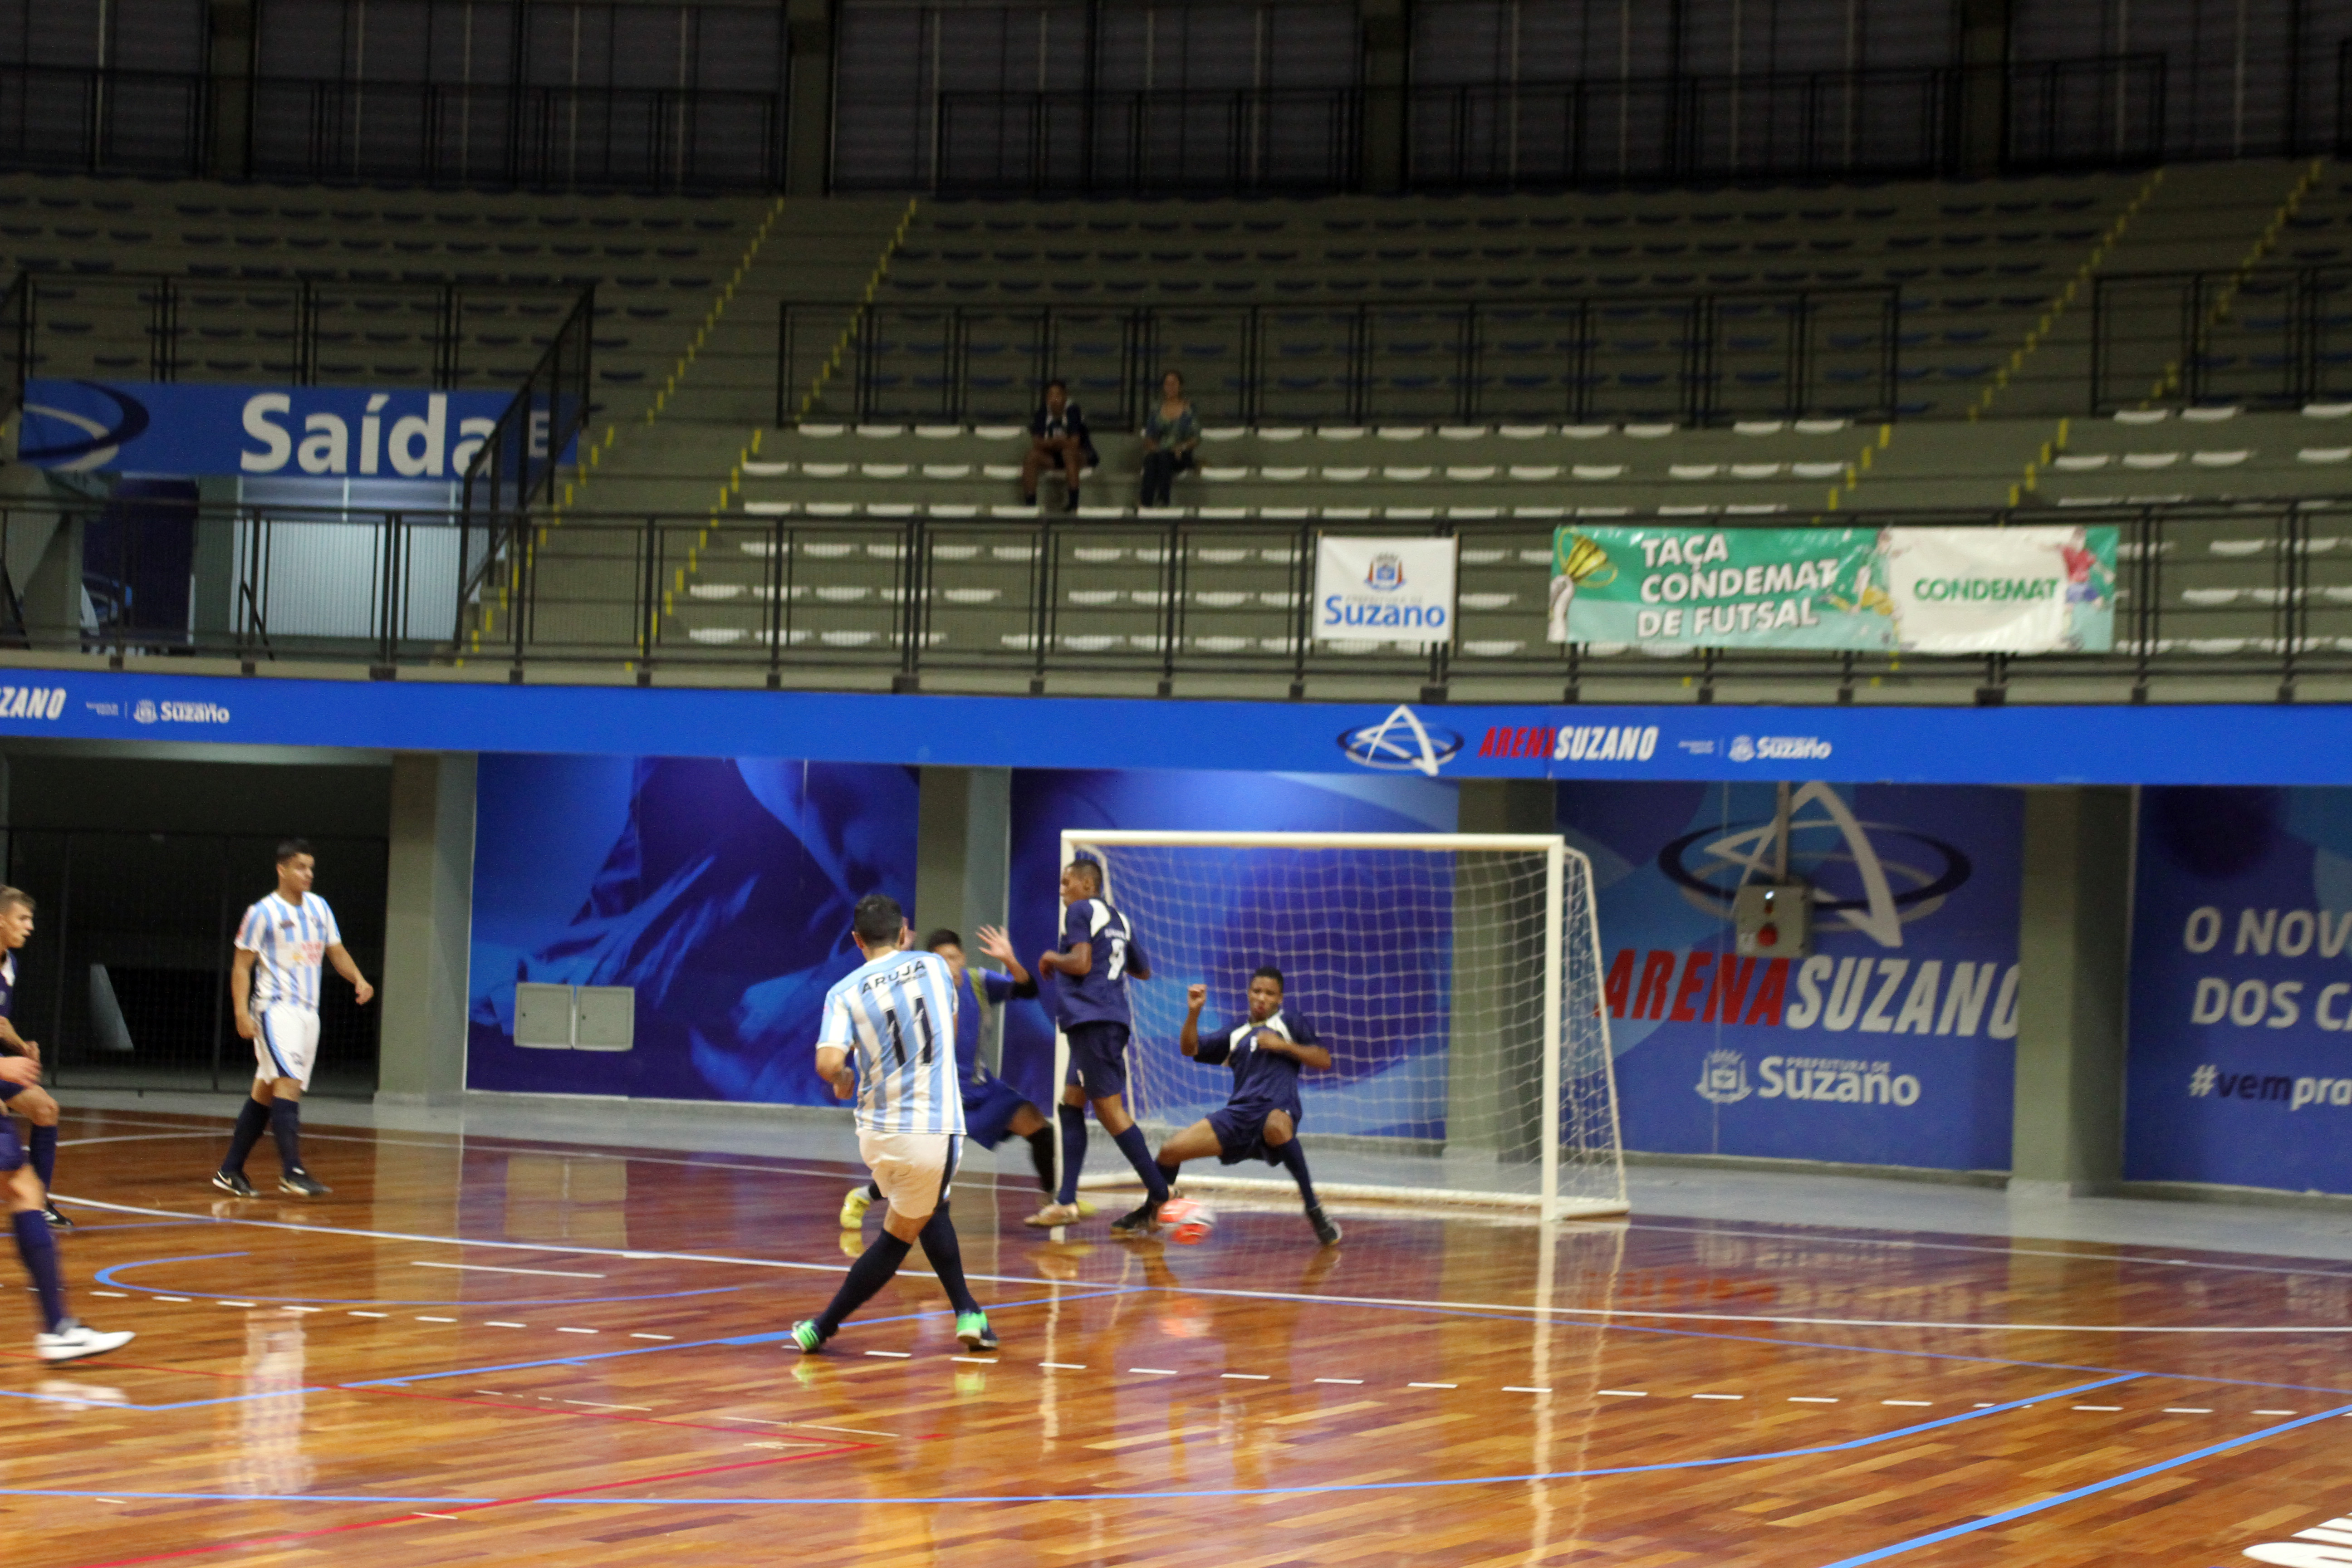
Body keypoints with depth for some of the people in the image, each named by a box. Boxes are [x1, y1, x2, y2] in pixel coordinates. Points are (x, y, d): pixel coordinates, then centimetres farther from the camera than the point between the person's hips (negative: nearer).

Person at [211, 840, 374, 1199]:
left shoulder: (319, 908, 13)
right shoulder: (263, 913, -6)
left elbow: (337, 953, 17)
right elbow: (242, 967, -5)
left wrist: (359, 980, -2)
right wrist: (242, 1012, -15)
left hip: (307, 1011, 7)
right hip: (276, 1008, -7)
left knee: (265, 1093, 9)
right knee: (289, 1083, -19)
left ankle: (230, 1172, 16)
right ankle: (292, 1172, -24)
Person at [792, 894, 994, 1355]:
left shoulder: (845, 992, -3)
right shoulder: (933, 965, 2)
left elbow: (828, 1063, -17)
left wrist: (842, 1078, 4)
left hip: (878, 1131, 3)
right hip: (933, 1128, -3)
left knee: (930, 1213, 26)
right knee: (897, 1238, 10)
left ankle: (967, 1312, 24)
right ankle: (822, 1327, 11)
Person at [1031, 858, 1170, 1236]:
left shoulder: (1080, 911, -4)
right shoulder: (1119, 920, 20)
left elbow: (1080, 963, -16)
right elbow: (1144, 972, 28)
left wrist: (1051, 959, 2)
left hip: (1091, 1018, -9)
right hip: (1115, 1018, 9)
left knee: (1111, 1111, -10)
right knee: (1070, 1105, 12)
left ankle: (1159, 1195, -13)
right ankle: (1066, 1202, 9)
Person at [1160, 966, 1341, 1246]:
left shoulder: (1289, 1024, 15)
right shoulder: (1236, 1036, 26)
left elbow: (1323, 1060, 6)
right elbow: (1190, 1048, 19)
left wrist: (1283, 1045, -6)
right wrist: (1194, 1012, 3)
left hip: (1278, 1110, -5)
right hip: (1238, 1115, 5)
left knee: (1276, 1127, -44)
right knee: (1170, 1150, -6)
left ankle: (1314, 1210, -36)